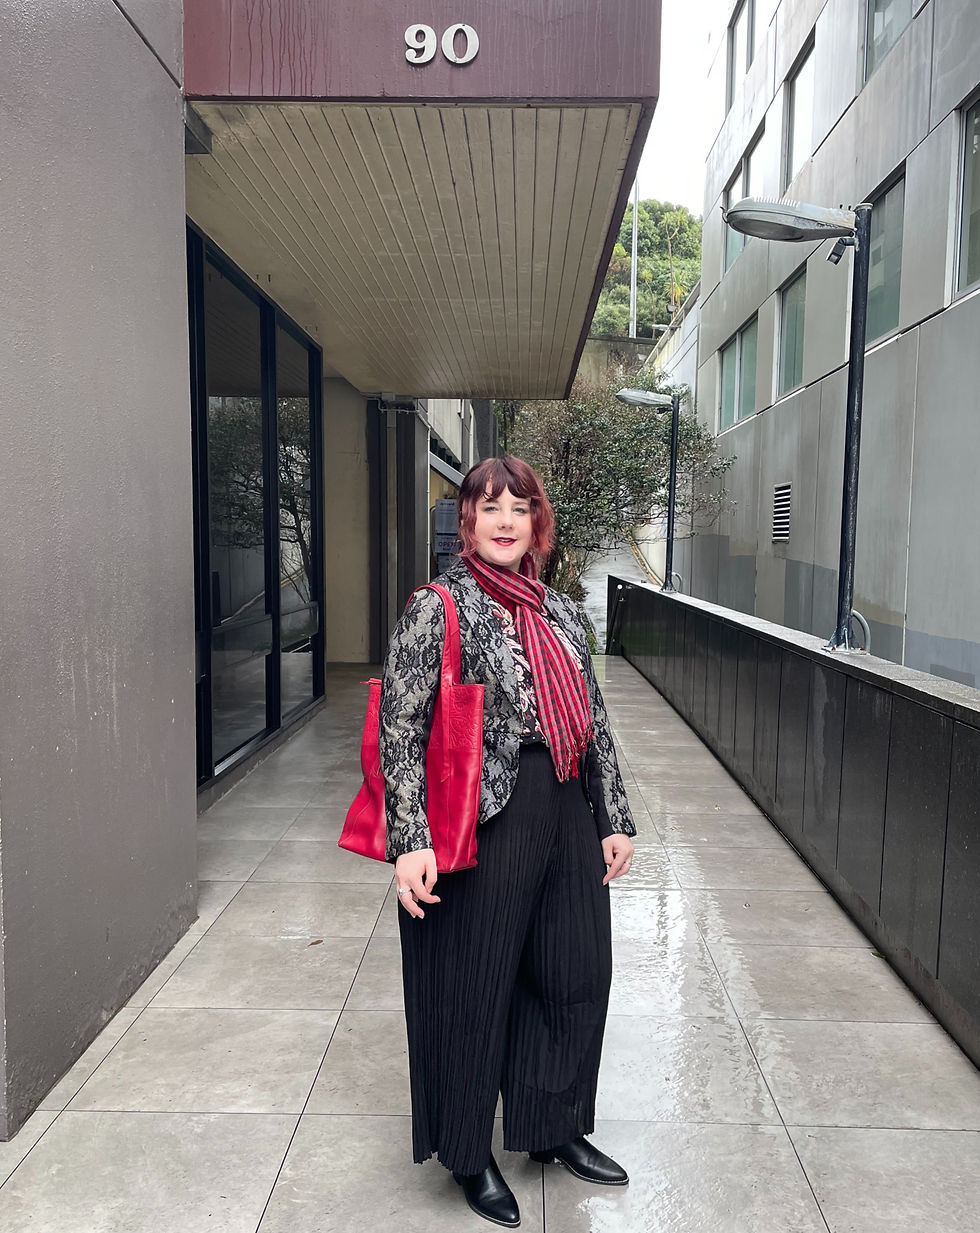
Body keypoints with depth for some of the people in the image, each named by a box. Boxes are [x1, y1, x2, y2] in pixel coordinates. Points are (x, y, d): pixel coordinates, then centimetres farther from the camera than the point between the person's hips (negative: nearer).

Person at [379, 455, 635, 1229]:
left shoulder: (561, 612, 10)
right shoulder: (438, 610, -8)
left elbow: (595, 722, 13)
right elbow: (401, 729, -13)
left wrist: (615, 818, 12)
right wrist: (410, 841, -19)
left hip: (568, 816, 6)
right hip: (487, 821, -6)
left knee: (577, 975, 15)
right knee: (475, 988, 8)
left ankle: (557, 1129, 40)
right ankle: (469, 1155, 32)